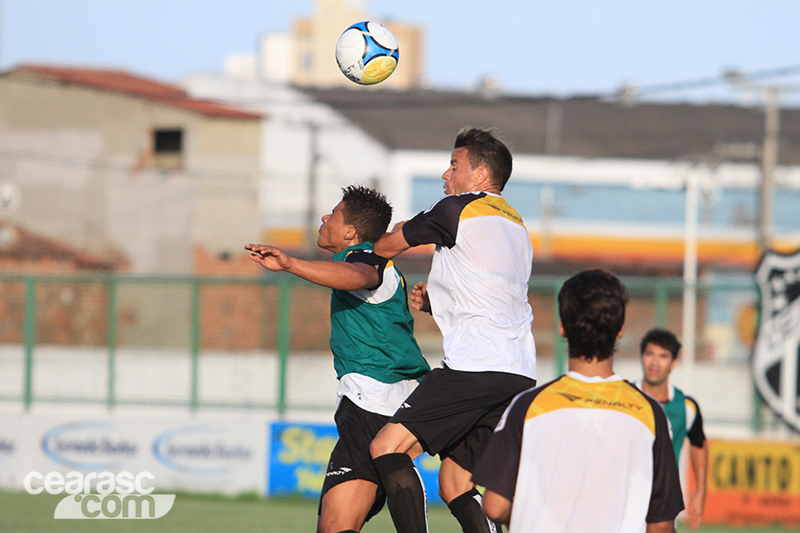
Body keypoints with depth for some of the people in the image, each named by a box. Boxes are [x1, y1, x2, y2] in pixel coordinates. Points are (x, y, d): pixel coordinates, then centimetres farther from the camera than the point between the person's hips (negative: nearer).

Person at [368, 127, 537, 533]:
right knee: (454, 484, 12)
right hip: (521, 374, 9)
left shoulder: (459, 209, 0)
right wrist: (435, 301, 20)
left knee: (388, 447, -12)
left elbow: (386, 247, 12)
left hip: (477, 367, -9)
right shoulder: (515, 226, 26)